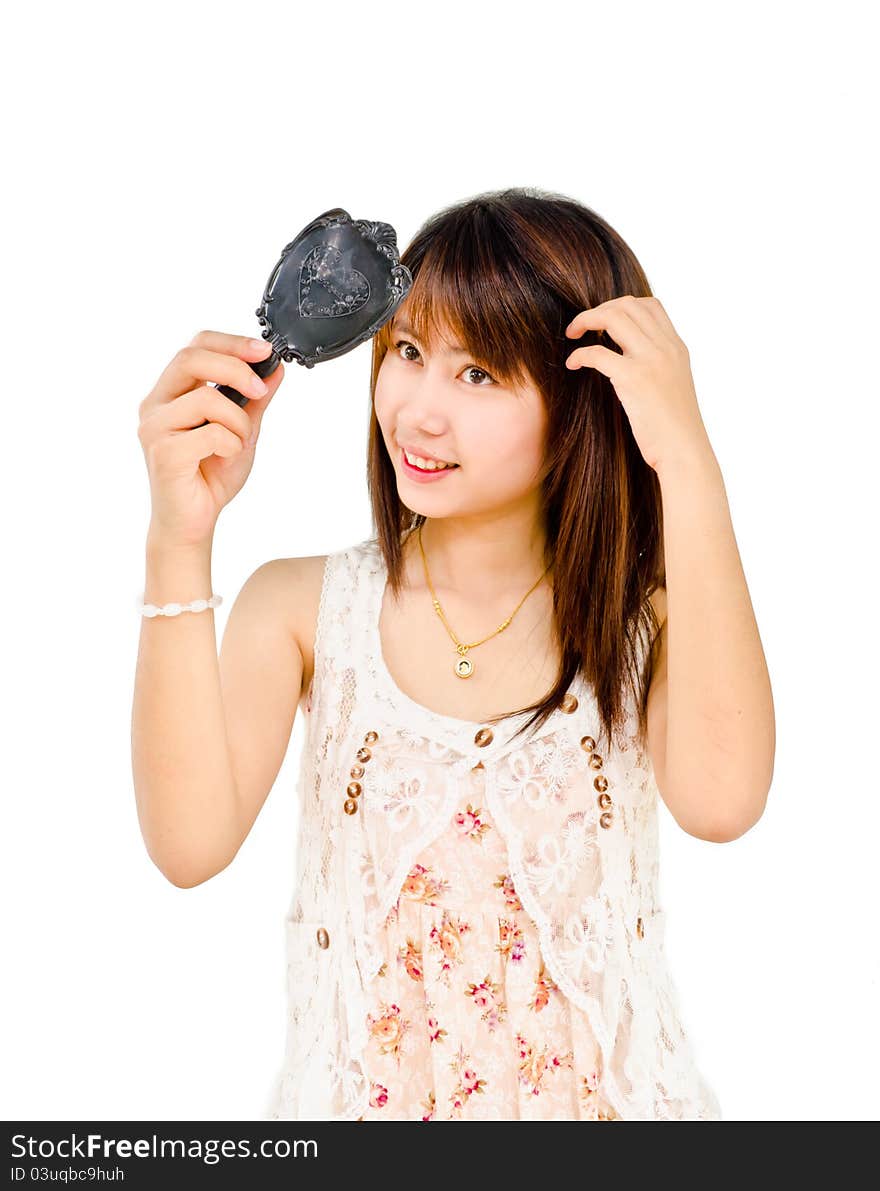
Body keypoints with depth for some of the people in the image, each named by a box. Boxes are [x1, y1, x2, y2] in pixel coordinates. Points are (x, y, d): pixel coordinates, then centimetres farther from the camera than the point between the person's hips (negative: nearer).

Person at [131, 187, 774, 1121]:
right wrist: (179, 539, -22)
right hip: (360, 1089, 1)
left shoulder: (644, 619, -3)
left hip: (597, 1089, 0)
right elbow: (191, 842, -15)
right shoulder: (302, 607, -1)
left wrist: (687, 463, -21)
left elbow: (720, 799, -23)